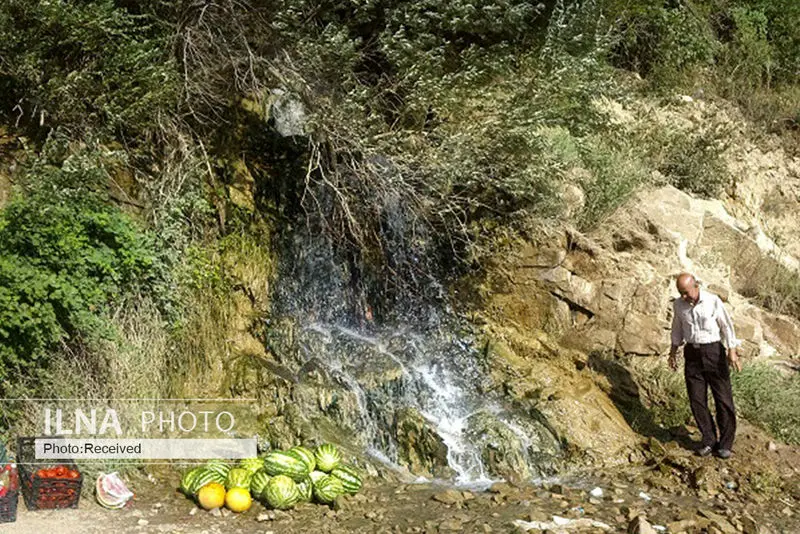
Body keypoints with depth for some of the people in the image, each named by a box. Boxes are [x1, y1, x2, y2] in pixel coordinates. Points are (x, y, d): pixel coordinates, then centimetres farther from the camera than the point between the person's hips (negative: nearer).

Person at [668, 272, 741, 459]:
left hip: (714, 351, -3)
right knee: (697, 400, 2)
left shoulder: (713, 301, -10)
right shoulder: (678, 305, 2)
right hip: (692, 354, 3)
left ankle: (725, 443, 9)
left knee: (723, 398, -2)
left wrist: (732, 352, -12)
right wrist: (673, 352, 14)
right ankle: (709, 441, 13)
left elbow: (726, 326, -5)